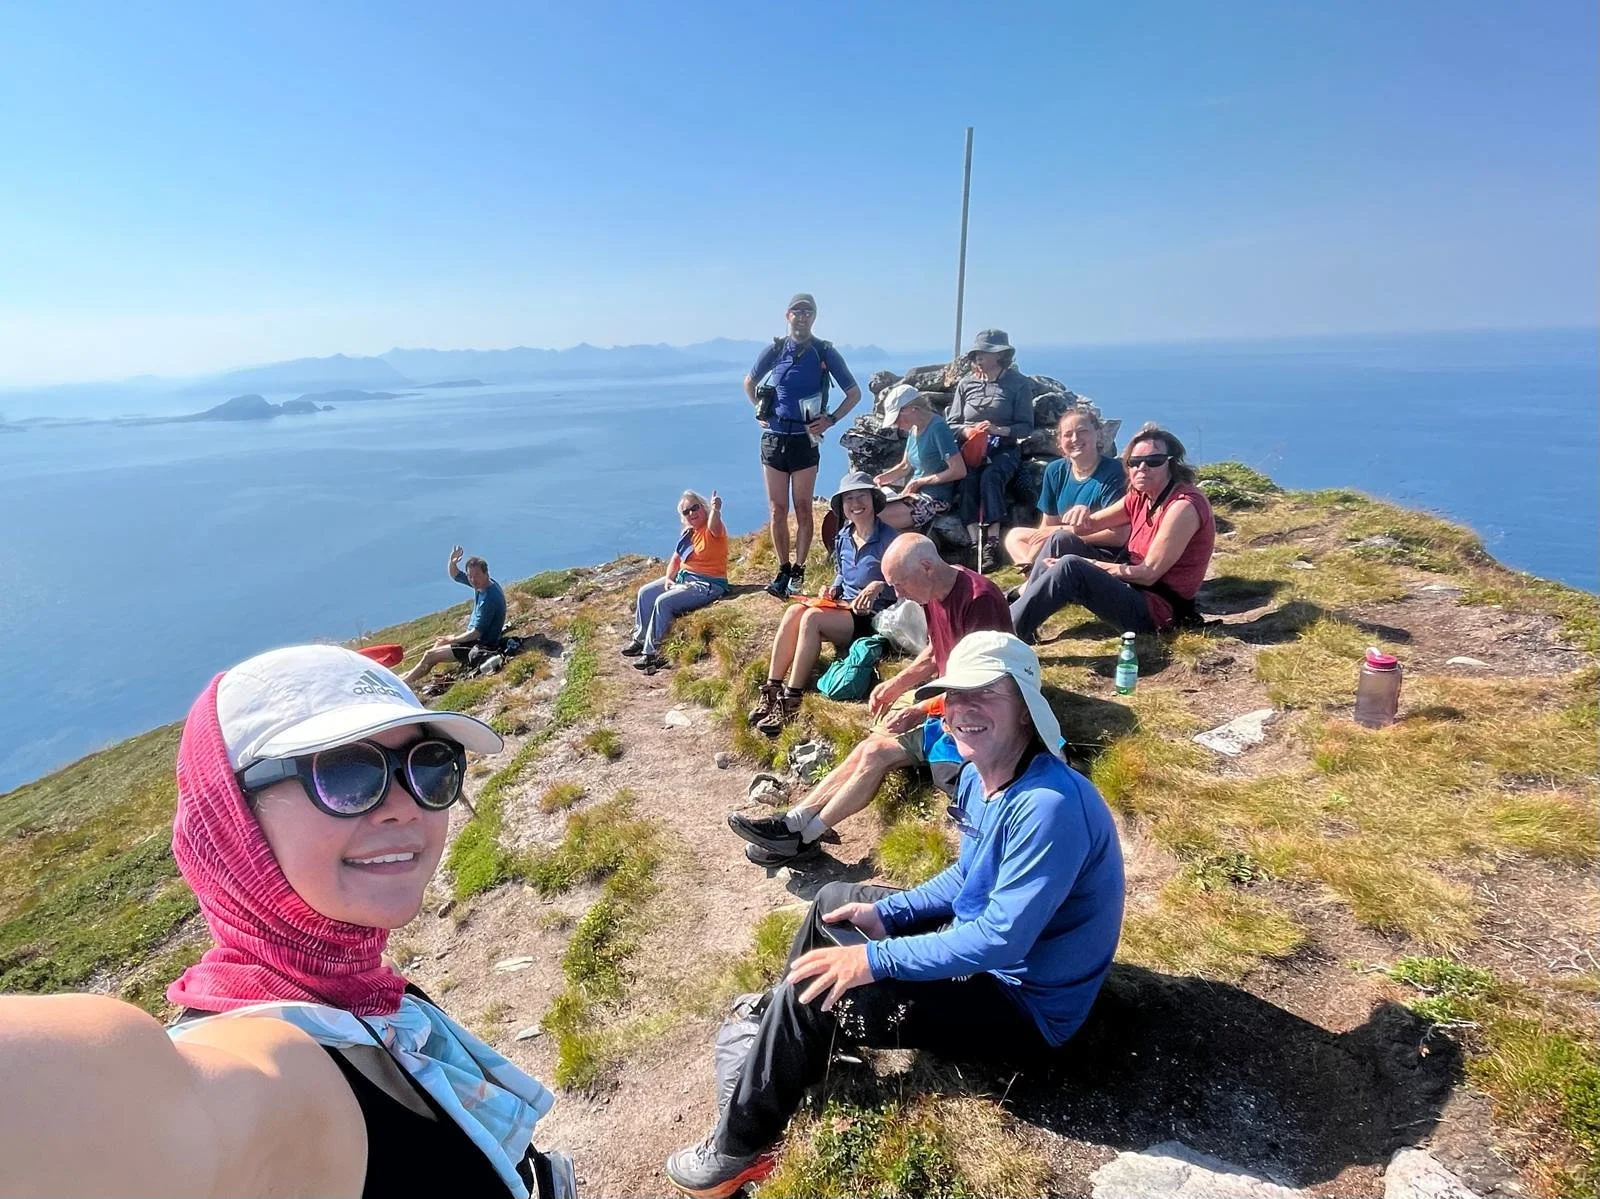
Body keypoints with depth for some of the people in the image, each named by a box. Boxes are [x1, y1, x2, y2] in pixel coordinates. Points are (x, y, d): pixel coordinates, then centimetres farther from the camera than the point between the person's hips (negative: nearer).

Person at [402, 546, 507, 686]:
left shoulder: (490, 598, -30)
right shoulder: (481, 583, -3)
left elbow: (476, 633, -28)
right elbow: (455, 574, 10)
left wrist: (450, 639, -14)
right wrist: (452, 562, -13)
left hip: (484, 646, -10)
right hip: (476, 638, 10)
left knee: (430, 655, 0)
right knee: (440, 642, 25)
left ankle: (407, 681, 19)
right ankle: (413, 675, 34)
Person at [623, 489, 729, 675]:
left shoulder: (713, 529, -14)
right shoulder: (688, 532, 11)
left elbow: (714, 527, -41)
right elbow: (675, 558, 15)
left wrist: (716, 510, -63)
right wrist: (668, 578, -3)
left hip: (708, 585, -9)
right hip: (683, 577, 9)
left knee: (663, 602, -24)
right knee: (644, 593, 3)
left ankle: (651, 652, -13)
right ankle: (640, 639, 16)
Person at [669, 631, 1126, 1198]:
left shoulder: (1050, 807, -33)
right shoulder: (980, 774, -2)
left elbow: (1001, 940, -33)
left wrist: (875, 958, -29)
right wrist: (887, 913, -2)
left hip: (1022, 1004, -9)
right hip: (980, 939, 10)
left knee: (810, 995, -16)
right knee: (833, 901, 15)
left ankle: (738, 1151, 7)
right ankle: (776, 1026, 35)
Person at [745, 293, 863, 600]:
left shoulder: (825, 353, -1)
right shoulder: (774, 350, 6)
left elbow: (854, 393, 5)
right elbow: (749, 382, 23)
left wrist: (830, 420, -6)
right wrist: (760, 411, 10)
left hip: (805, 440, -2)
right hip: (773, 438, 2)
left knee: (802, 509, 2)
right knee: (777, 511, 4)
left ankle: (798, 572, 12)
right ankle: (783, 570, 16)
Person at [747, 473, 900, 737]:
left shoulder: (888, 538, -9)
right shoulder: (843, 537, 12)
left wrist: (879, 585, -30)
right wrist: (834, 588, 6)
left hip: (874, 617, -7)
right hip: (844, 607, 7)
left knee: (812, 618, -30)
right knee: (794, 611, -22)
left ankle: (790, 702, -26)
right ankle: (771, 690, -20)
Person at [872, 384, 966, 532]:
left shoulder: (937, 427, -15)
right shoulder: (913, 429, 10)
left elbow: (959, 471, -19)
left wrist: (919, 482, -13)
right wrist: (881, 478, 4)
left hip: (936, 499, -9)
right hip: (916, 493, 9)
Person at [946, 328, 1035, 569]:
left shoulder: (1018, 384, 5)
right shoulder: (966, 384, 14)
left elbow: (1026, 426, 0)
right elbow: (951, 423, 13)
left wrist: (999, 429, -17)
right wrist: (967, 431, -10)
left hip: (1004, 448, -2)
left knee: (990, 477, -34)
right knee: (968, 479, -31)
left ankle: (992, 543, -36)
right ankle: (975, 543, -37)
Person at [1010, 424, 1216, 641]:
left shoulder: (1184, 505, -19)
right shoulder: (1141, 496, 7)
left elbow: (1148, 573, -21)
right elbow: (1090, 525, 10)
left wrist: (1087, 565, -17)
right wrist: (1080, 517, -15)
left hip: (1159, 609, -9)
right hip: (1133, 586, 9)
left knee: (1070, 567, -28)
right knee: (1062, 539, 3)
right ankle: (1023, 601, -2)